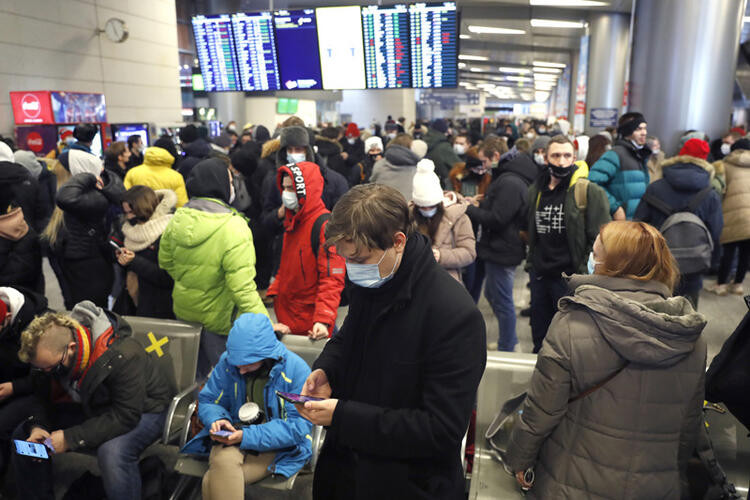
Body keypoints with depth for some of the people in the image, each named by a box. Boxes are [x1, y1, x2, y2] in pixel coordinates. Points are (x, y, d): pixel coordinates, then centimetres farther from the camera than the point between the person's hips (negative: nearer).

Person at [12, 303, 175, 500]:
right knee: (23, 435, -3)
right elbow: (47, 398, 5)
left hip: (142, 410, -7)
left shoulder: (122, 356, -35)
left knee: (113, 452, -37)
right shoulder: (53, 352, -11)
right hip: (93, 408, 7)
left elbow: (126, 416, -32)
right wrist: (37, 426, -15)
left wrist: (70, 438, -30)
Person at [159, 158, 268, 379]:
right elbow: (242, 287, -30)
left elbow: (165, 262, 9)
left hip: (184, 311, 6)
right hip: (219, 319, -6)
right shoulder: (233, 228, -26)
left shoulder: (178, 218, -5)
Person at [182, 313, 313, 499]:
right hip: (232, 436, 4)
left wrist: (248, 436, -25)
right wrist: (217, 419, -14)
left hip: (277, 445, -4)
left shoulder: (297, 370, -15)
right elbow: (208, 401, 11)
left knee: (214, 482, -26)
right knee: (223, 463, -32)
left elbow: (299, 425, -16)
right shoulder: (227, 362, -2)